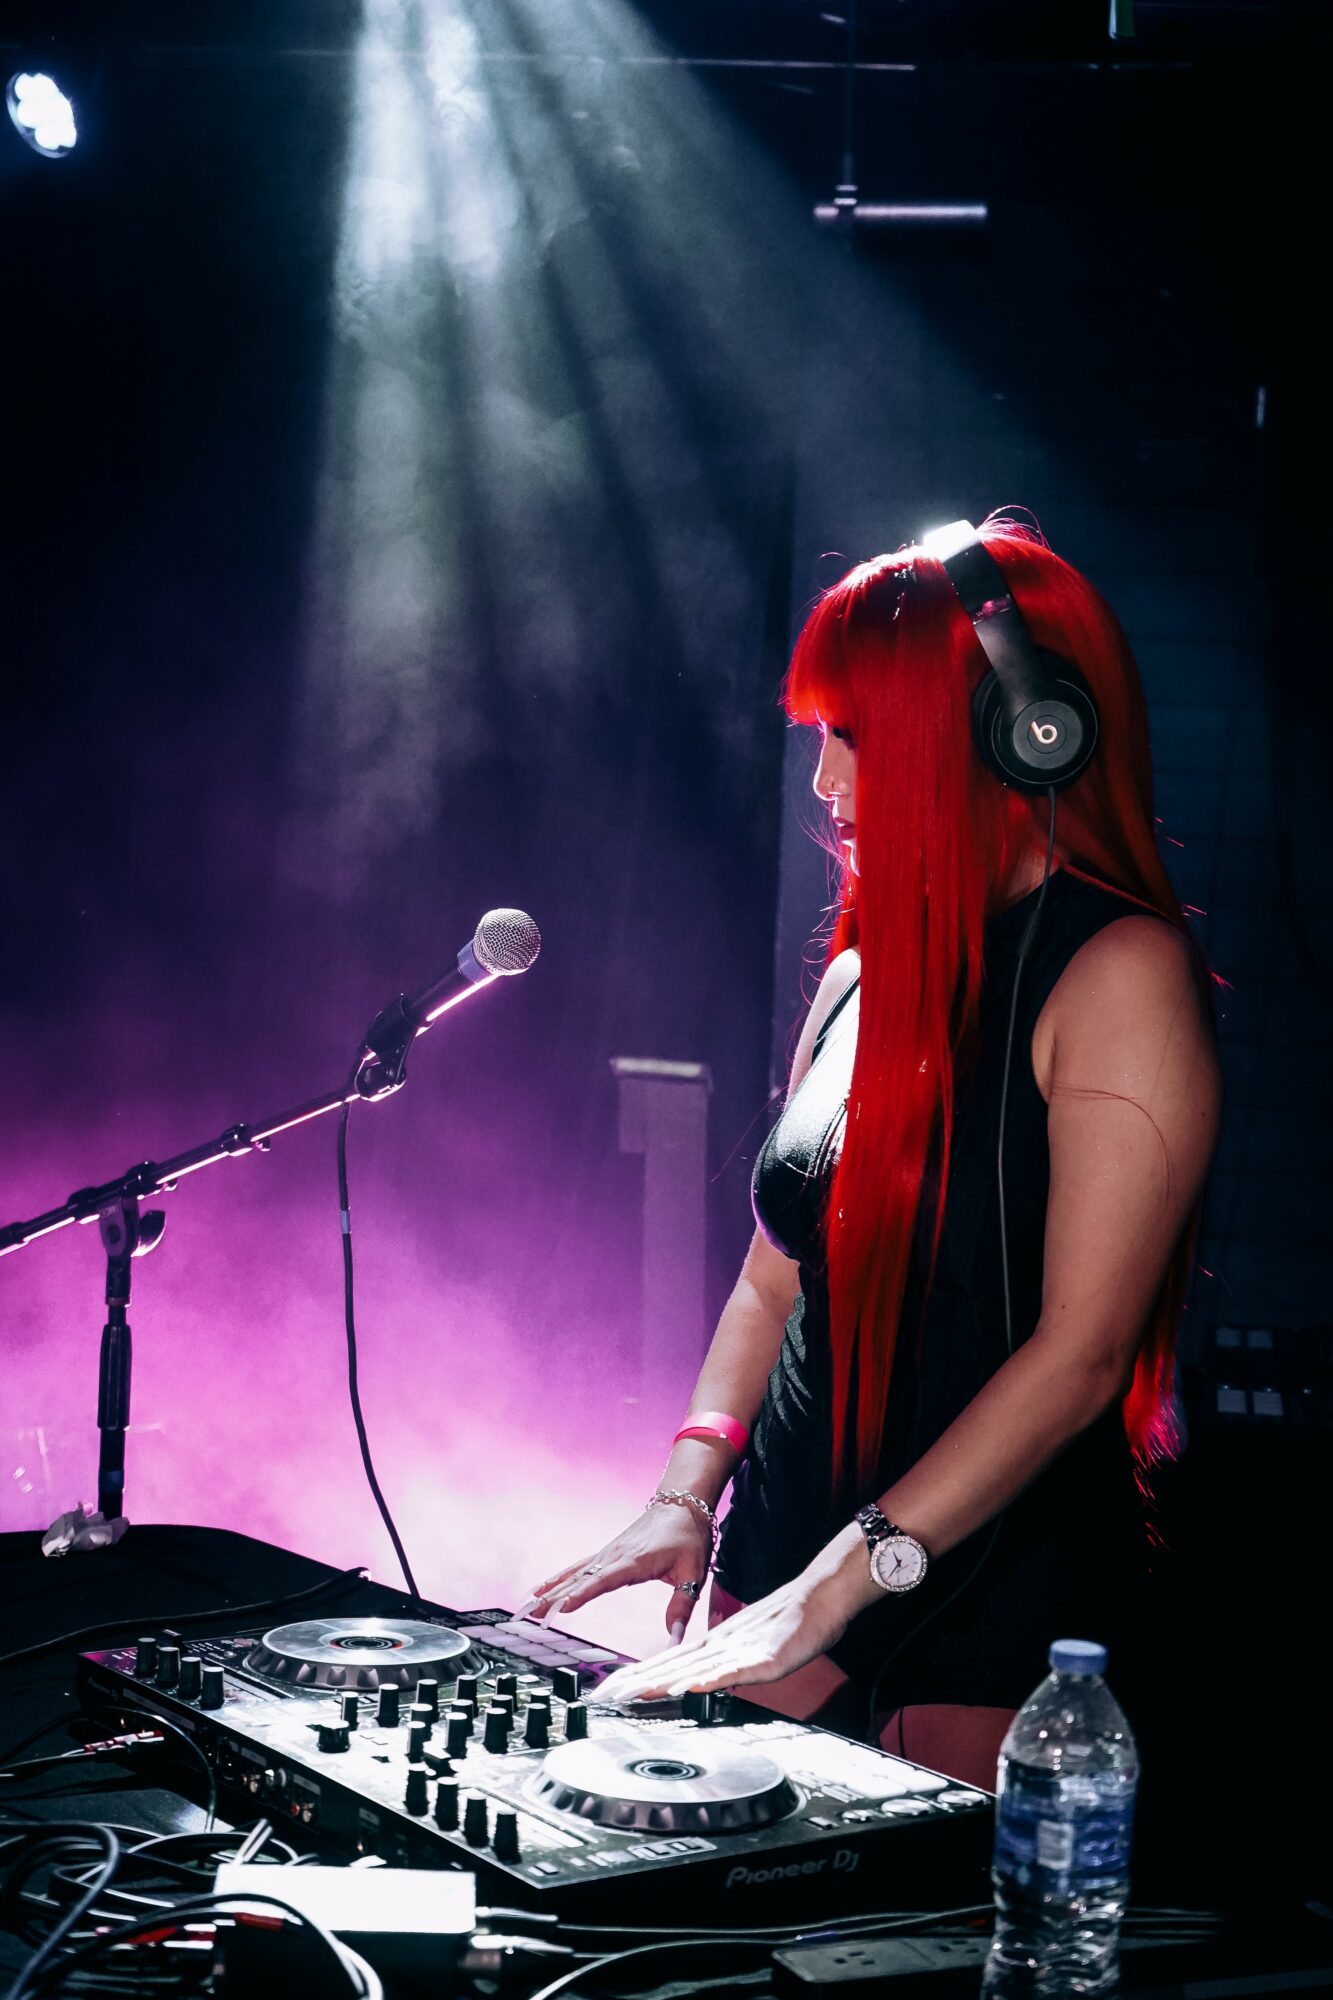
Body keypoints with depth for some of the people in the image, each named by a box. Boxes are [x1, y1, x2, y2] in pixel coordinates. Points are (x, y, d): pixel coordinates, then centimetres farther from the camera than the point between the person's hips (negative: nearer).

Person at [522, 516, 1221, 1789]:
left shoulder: (1120, 974, -12)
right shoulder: (866, 971, 9)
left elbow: (1080, 1353, -19)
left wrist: (838, 1586, -21)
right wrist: (686, 1496, 2)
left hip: (1004, 1585, -6)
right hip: (786, 1540, 6)